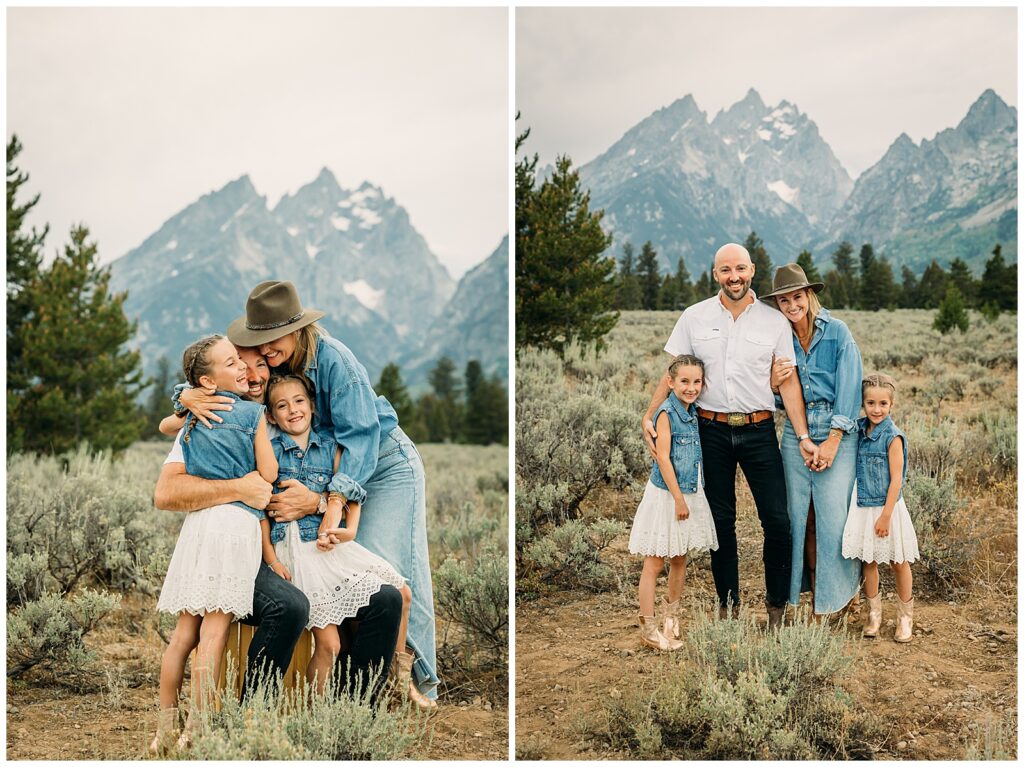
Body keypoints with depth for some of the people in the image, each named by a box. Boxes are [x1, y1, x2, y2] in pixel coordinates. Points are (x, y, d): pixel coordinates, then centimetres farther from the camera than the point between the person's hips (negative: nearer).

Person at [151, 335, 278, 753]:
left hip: (197, 521, 6)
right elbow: (268, 473, 0)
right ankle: (196, 730, -9)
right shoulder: (252, 413, 0)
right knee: (215, 628, -7)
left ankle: (166, 726, 11)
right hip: (236, 520, -6)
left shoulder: (192, 417, 15)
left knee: (185, 629, 9)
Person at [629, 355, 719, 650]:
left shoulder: (692, 412, 8)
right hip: (665, 495, -8)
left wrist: (687, 498, 10)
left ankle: (671, 614, 34)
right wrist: (678, 499, -17)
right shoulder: (667, 413, -14)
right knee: (654, 563, -1)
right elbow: (663, 458, -17)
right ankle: (648, 628, 3)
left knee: (680, 559, 17)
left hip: (690, 493, 8)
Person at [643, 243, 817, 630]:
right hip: (712, 431, 1)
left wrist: (803, 436, -3)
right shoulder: (694, 317, 3)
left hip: (758, 430, 0)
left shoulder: (774, 321, 2)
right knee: (721, 521, 8)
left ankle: (776, 606, 11)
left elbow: (788, 381, 3)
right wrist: (650, 415, -6)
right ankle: (727, 605, 19)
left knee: (778, 521, -5)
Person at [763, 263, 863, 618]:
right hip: (796, 432, 4)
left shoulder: (837, 332, -5)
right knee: (800, 515, 5)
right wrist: (774, 382, -11)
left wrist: (833, 440, -14)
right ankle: (813, 593, 18)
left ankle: (837, 598, 9)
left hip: (837, 430, -4)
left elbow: (849, 387, -9)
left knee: (833, 515, -6)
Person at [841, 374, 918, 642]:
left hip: (887, 507, -5)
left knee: (898, 563, 8)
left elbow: (896, 479, -15)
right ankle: (873, 613, 26)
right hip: (863, 507, 5)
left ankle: (905, 617, 21)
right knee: (868, 562, 11)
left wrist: (886, 515, -16)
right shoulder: (860, 430, 2)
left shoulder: (892, 436, -15)